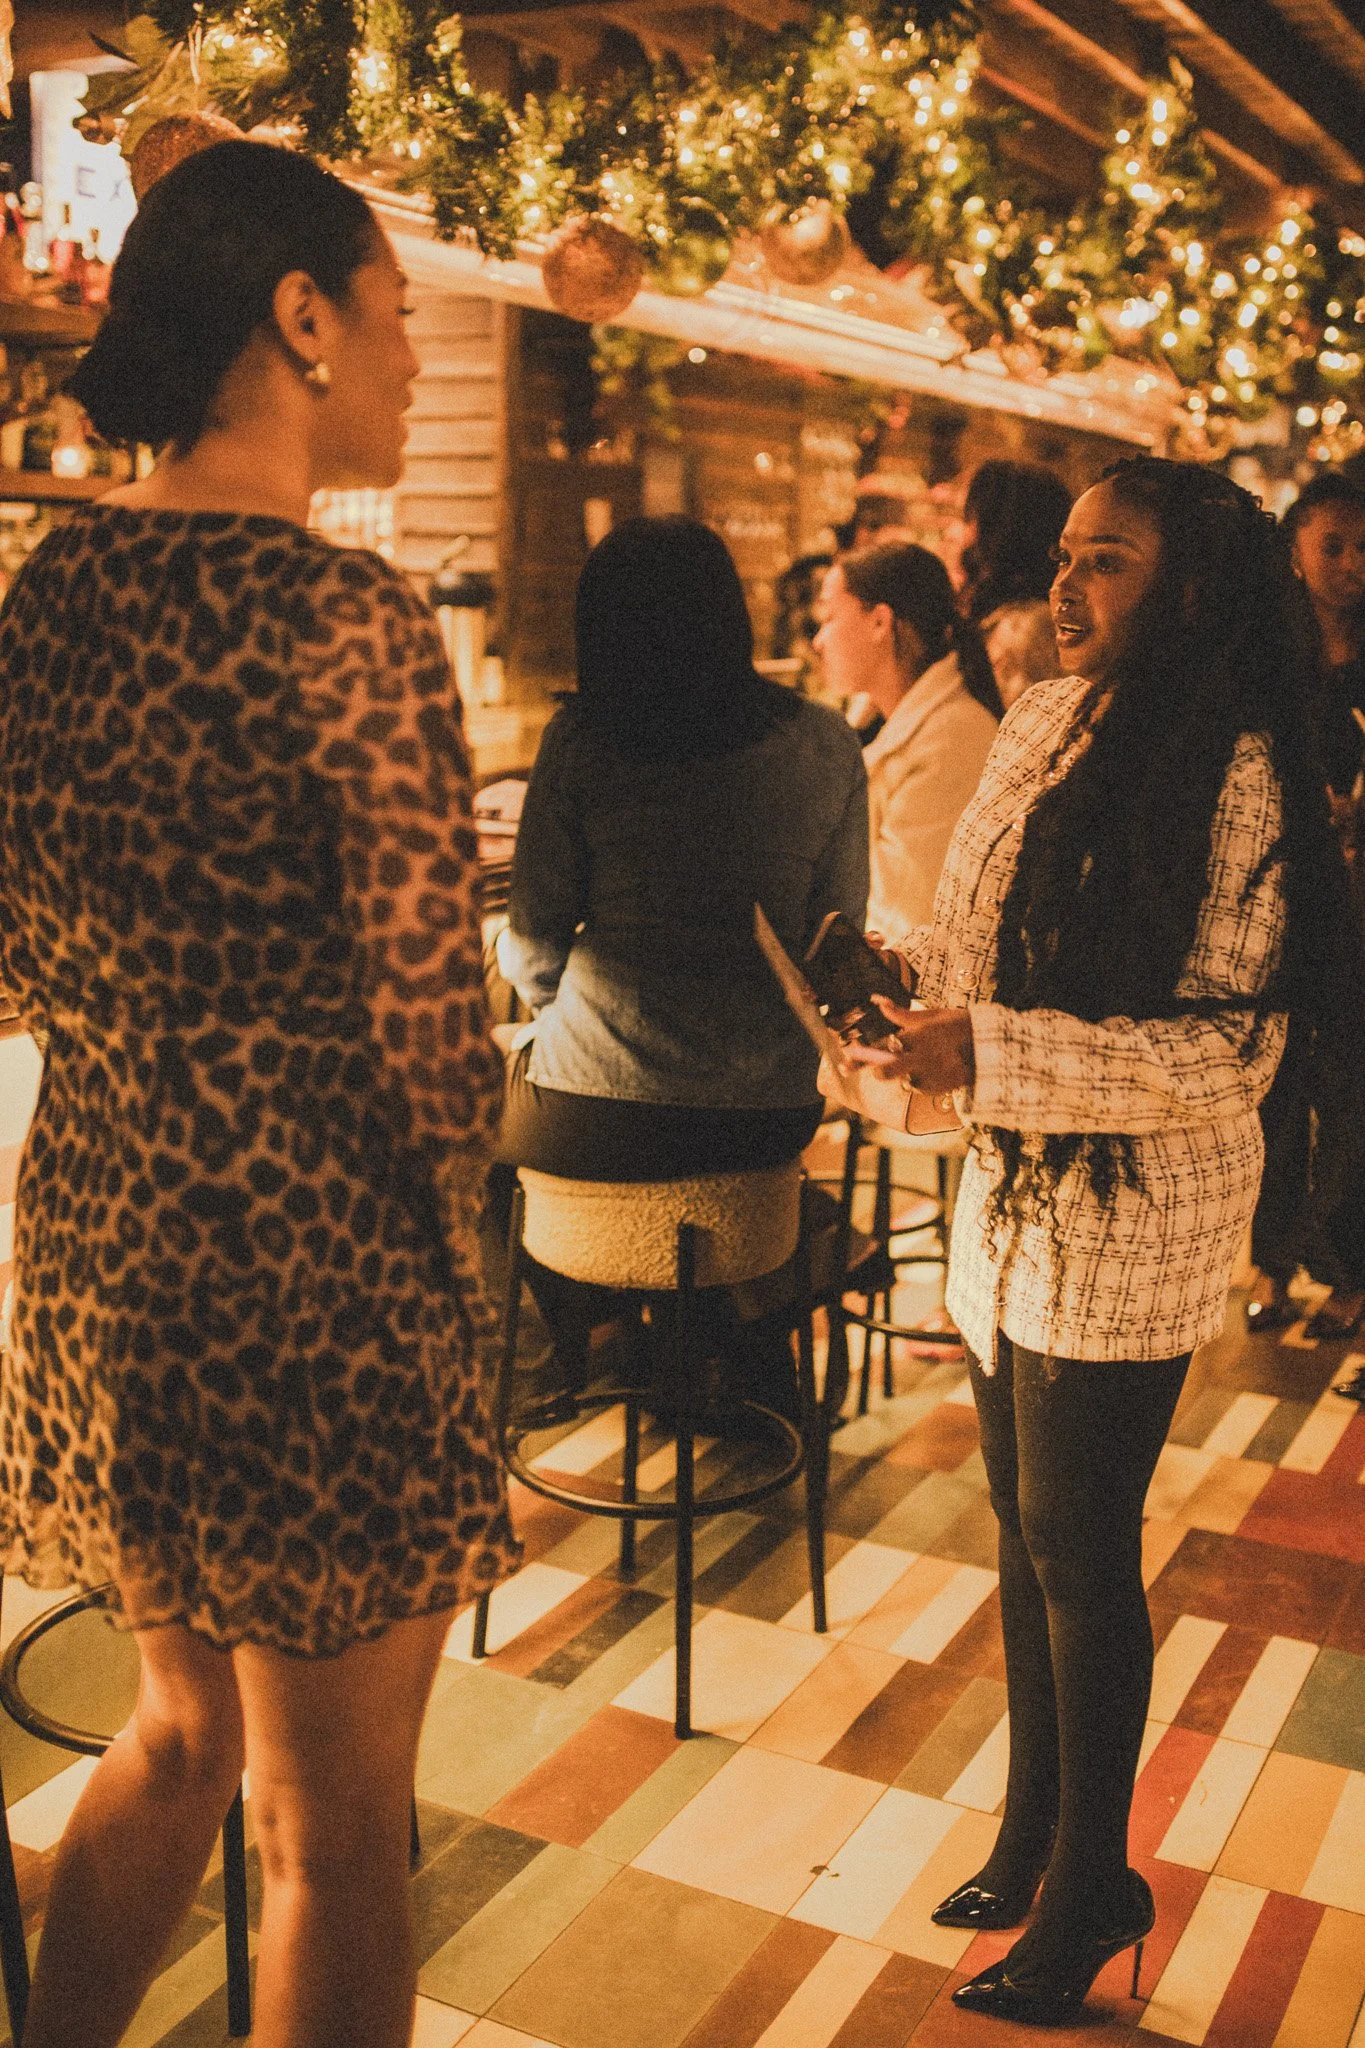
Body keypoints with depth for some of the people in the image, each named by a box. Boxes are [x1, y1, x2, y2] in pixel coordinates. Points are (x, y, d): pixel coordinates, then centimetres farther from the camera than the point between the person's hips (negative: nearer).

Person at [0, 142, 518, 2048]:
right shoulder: (347, 616, -17)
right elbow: (429, 1016, -17)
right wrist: (446, 1239, 1)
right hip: (314, 1269, -8)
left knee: (182, 1728, 28)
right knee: (334, 1828, 12)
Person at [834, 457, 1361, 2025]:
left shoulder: (1234, 776, -16)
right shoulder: (1046, 721, 6)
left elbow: (1228, 1047, -19)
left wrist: (989, 1053, -23)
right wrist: (905, 970, -3)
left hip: (1129, 1219, -7)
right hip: (1015, 1193, 7)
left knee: (1078, 1550, 5)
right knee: (1024, 1526, 17)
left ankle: (1089, 1890, 27)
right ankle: (1034, 1835, 36)